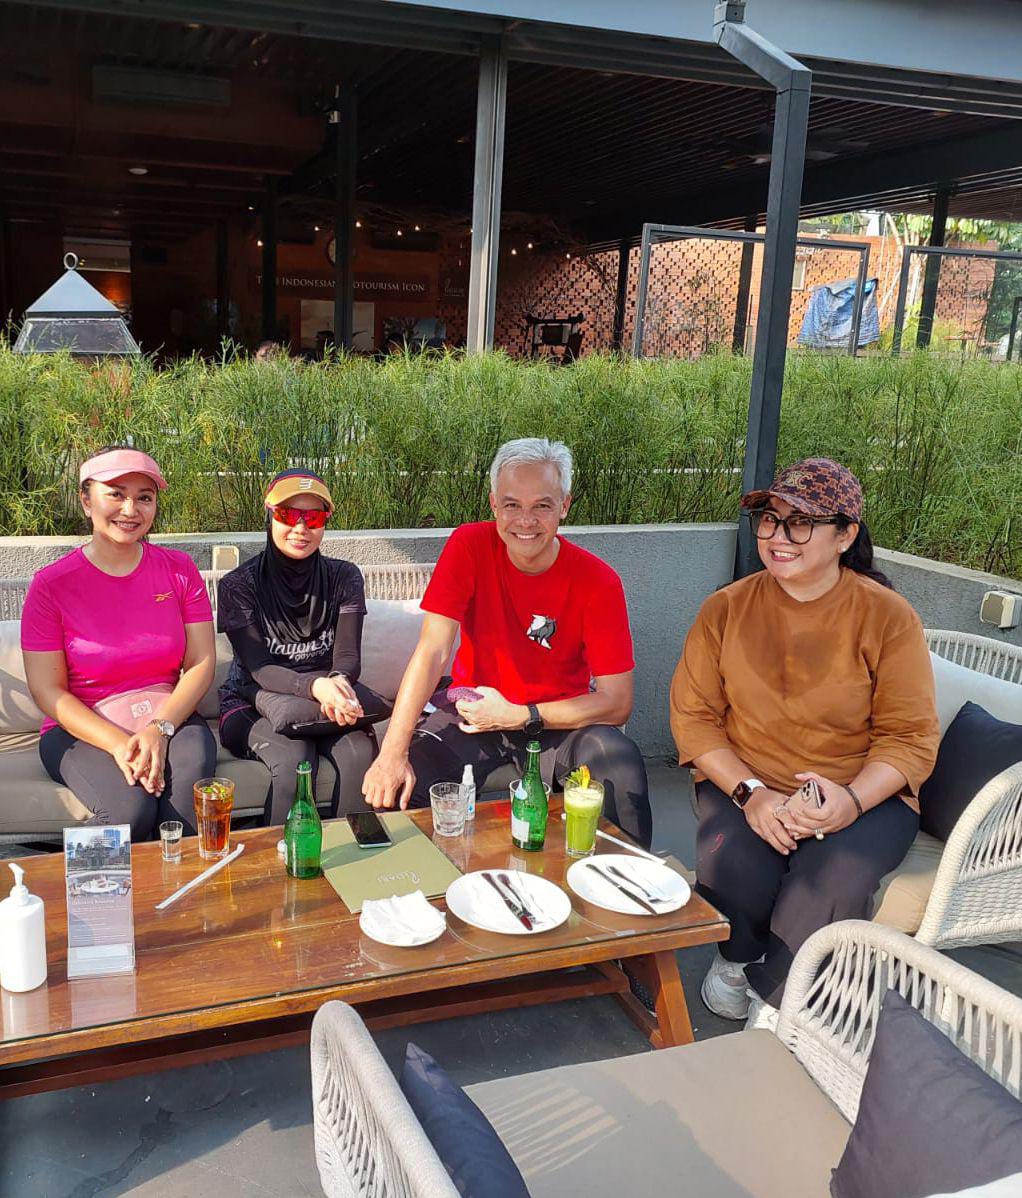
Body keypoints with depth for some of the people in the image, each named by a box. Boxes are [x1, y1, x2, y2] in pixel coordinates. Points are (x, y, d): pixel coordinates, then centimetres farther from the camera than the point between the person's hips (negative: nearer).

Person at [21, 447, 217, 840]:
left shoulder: (179, 569, 4)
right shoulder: (51, 585, -3)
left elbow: (201, 664, 0)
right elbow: (46, 690, -5)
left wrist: (160, 728, -17)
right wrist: (118, 744, -20)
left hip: (171, 720, 2)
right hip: (83, 730, -1)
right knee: (130, 808, -31)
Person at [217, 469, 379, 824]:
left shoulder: (344, 578, 2)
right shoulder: (238, 585, -7)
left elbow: (349, 655, -7)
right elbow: (260, 669, -16)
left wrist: (339, 682, -34)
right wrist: (315, 686, -36)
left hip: (330, 699, 2)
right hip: (254, 705, -2)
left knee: (360, 752, -29)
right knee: (293, 758, -32)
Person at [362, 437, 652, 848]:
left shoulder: (597, 580, -13)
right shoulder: (469, 546, -11)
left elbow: (617, 703, -13)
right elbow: (432, 651, -17)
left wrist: (519, 717, -20)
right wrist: (393, 751, -27)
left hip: (560, 717, 0)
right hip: (473, 706, 1)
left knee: (623, 771, -30)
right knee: (398, 782, -25)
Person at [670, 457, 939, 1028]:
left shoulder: (888, 616, -6)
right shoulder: (727, 608, 0)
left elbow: (912, 738, -6)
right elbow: (693, 716, -2)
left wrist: (851, 800, -24)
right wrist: (750, 793, -17)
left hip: (865, 795, -1)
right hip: (746, 787, 2)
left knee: (833, 881, -32)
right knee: (730, 865, -29)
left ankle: (772, 1004, -3)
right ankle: (738, 958, 9)